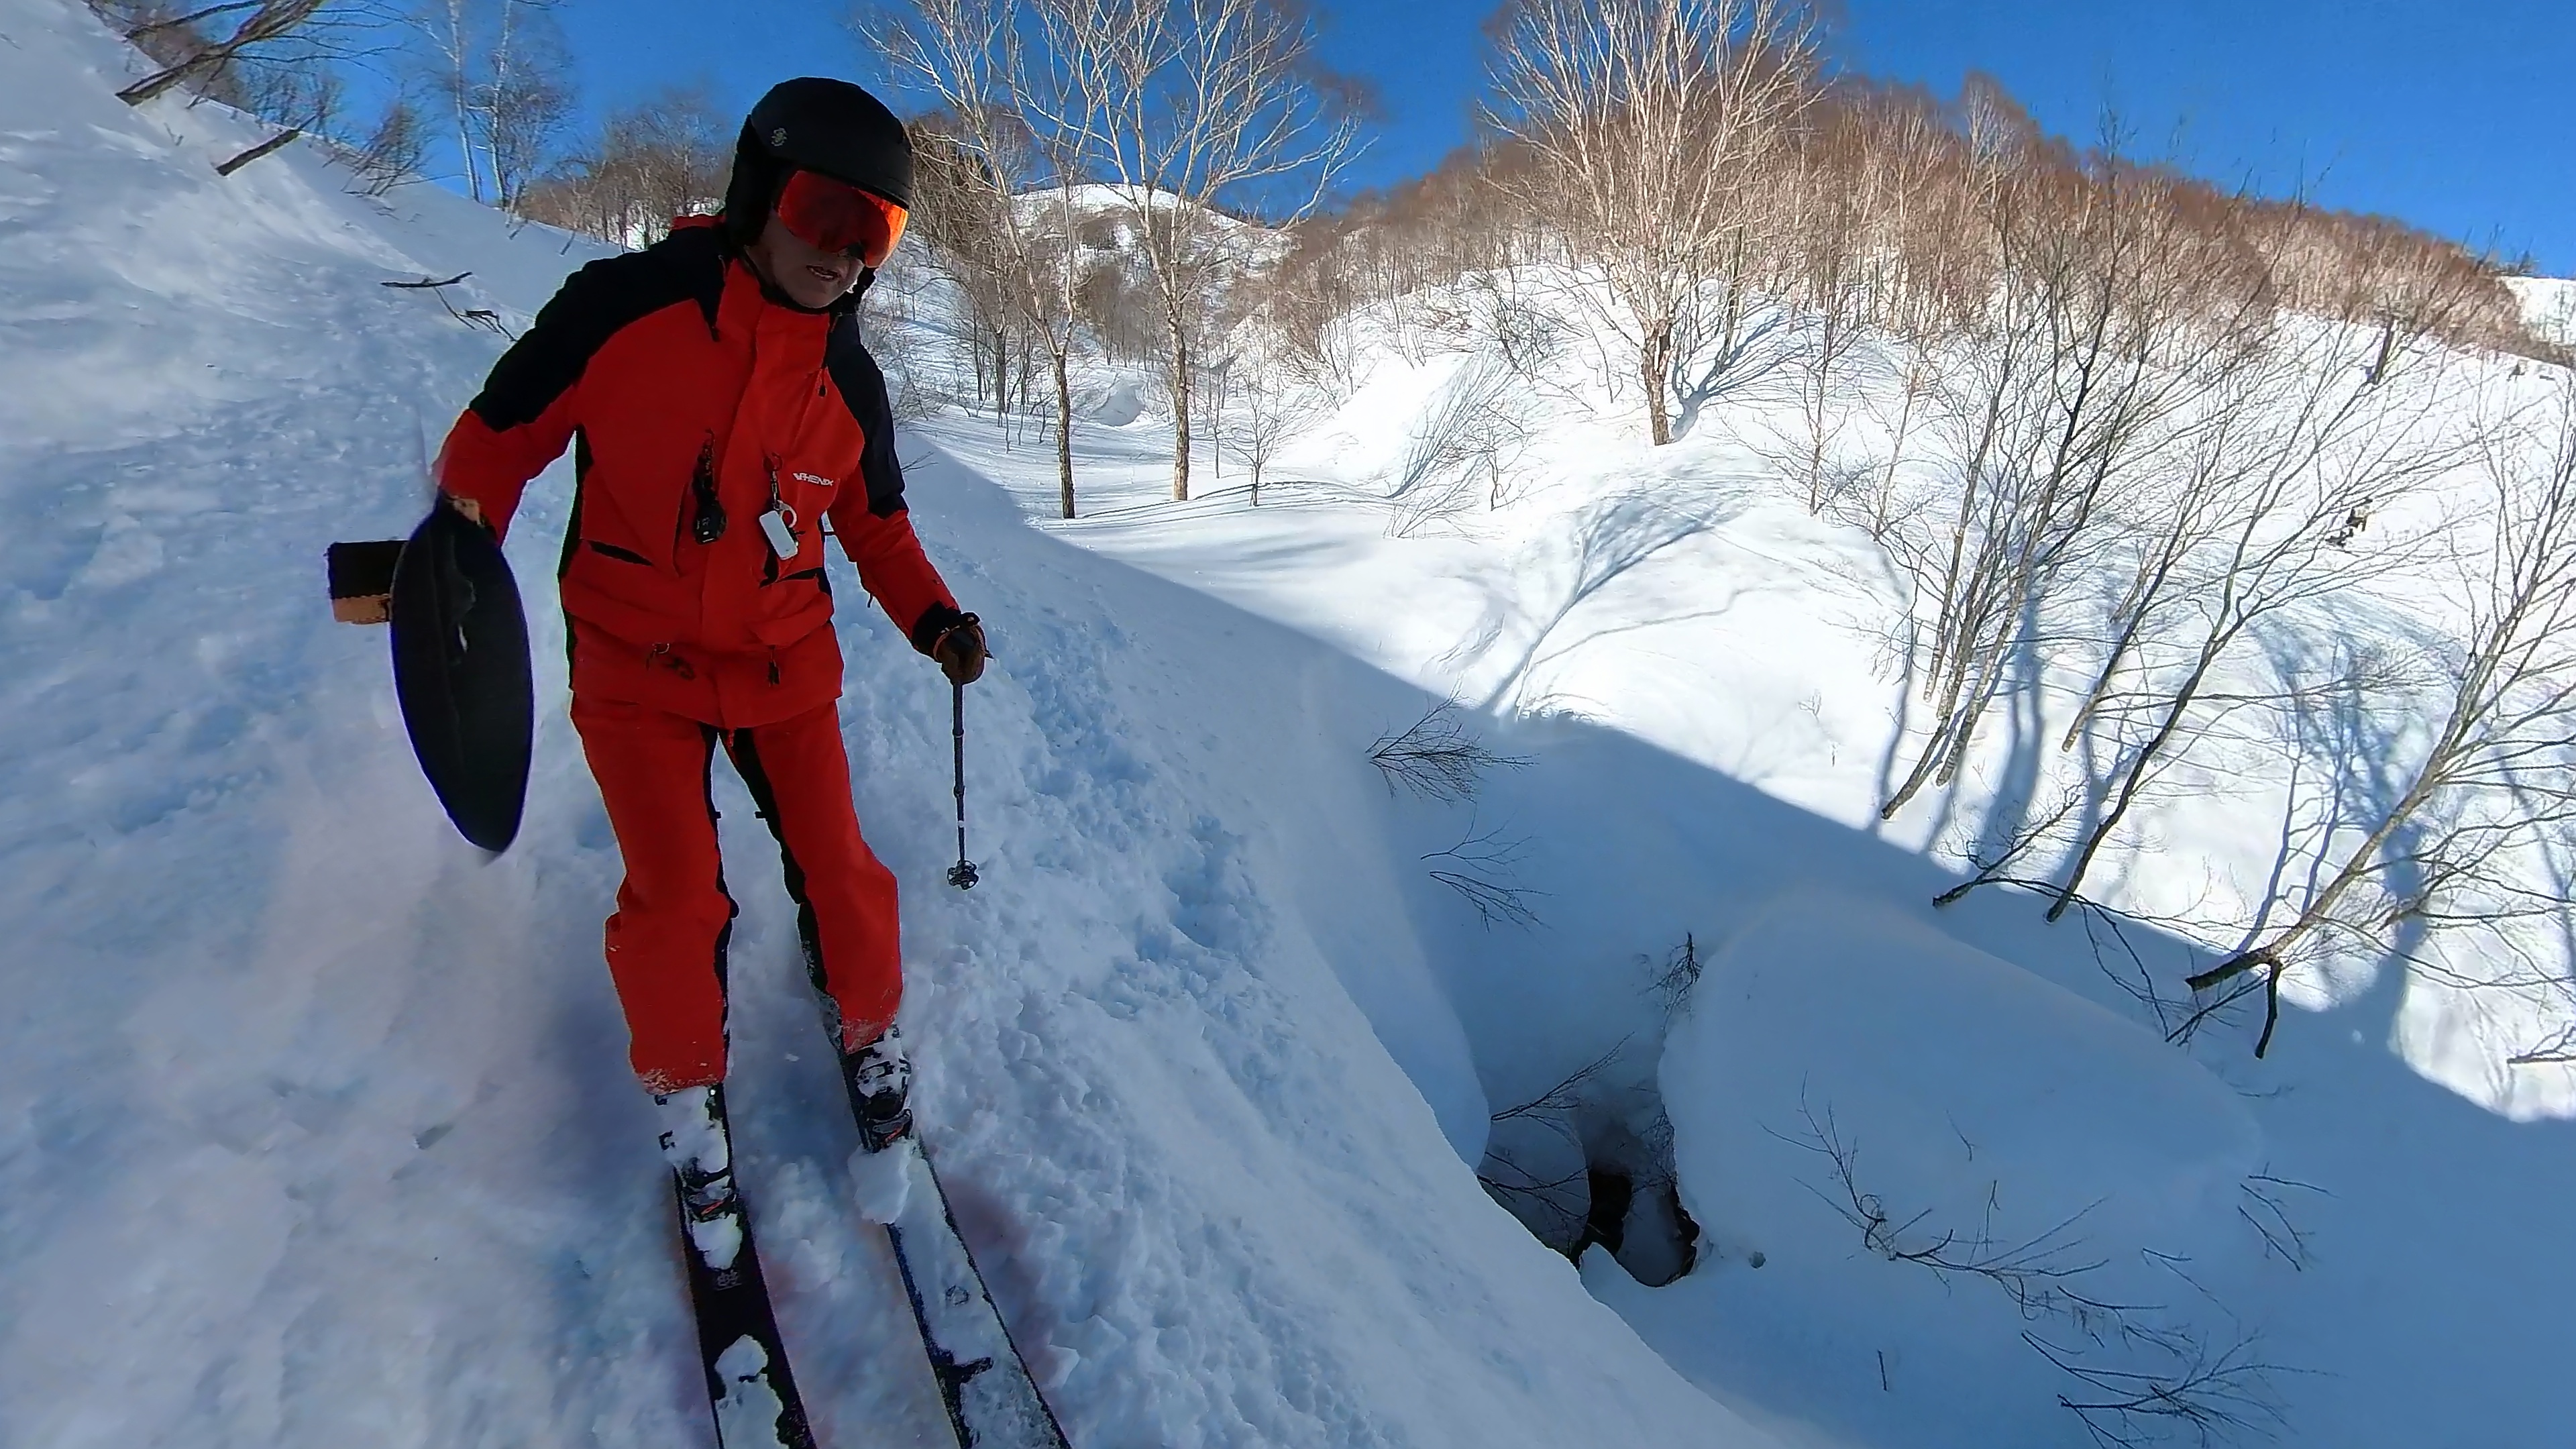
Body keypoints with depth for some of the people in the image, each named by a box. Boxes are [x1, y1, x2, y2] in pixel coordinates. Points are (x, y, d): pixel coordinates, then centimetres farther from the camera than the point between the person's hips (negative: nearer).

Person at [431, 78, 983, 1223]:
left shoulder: (849, 379, -2)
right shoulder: (621, 306, -12)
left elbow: (874, 523, 8)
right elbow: (504, 431, -1)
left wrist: (932, 619, -7)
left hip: (785, 665, 3)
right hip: (634, 666, -2)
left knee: (835, 870, 2)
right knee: (674, 900, -2)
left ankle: (869, 1034, 30)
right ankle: (685, 1086, 25)